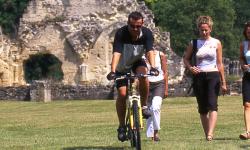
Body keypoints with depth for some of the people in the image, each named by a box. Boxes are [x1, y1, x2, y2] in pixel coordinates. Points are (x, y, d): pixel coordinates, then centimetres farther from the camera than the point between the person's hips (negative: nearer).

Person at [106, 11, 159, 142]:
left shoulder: (147, 34, -22)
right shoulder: (121, 34, -28)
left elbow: (149, 51, -34)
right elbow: (116, 53, -38)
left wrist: (153, 67, -52)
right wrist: (112, 71, -52)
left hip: (137, 62, 1)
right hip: (122, 67, -1)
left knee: (143, 73, -33)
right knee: (122, 94, -13)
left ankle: (144, 105, -15)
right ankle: (122, 126, 3)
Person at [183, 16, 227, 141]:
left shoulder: (216, 43, 6)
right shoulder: (194, 43, 7)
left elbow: (220, 63, 9)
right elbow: (186, 58, 14)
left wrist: (223, 82, 9)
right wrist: (190, 67, -8)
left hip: (213, 76, -2)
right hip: (199, 76, 2)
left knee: (212, 105, -17)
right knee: (202, 108, 5)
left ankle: (210, 133, -28)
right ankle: (207, 134, 13)